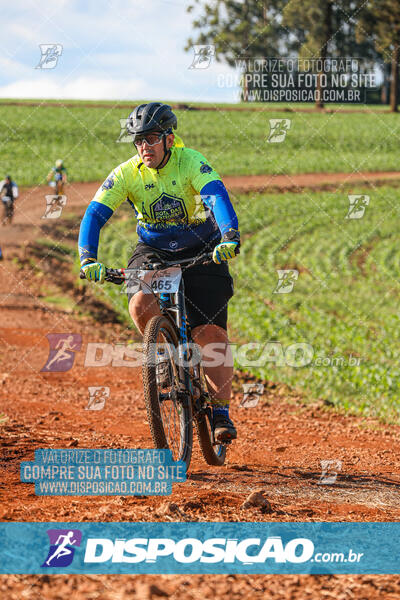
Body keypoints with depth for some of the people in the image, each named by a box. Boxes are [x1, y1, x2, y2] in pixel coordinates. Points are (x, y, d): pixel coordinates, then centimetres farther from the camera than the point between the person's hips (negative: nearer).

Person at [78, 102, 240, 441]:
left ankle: (221, 411, -1)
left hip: (201, 252, -2)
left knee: (211, 332, -13)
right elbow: (95, 214, -18)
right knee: (141, 303, -30)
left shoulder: (191, 162, -20)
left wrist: (230, 236, -54)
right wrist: (88, 259, -34)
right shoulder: (127, 173, -13)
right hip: (153, 251, 2)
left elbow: (217, 197, -36)